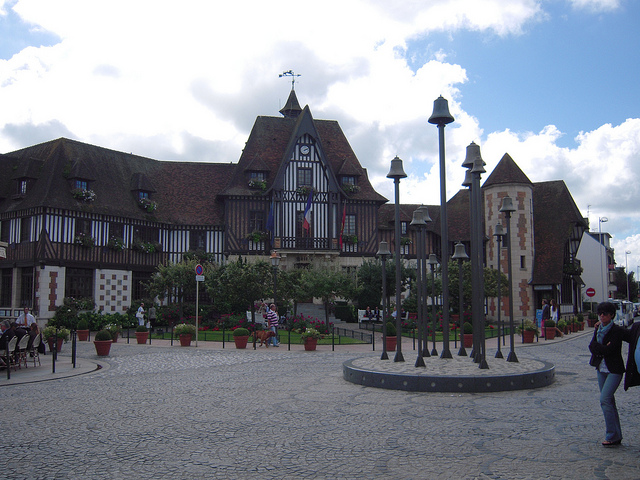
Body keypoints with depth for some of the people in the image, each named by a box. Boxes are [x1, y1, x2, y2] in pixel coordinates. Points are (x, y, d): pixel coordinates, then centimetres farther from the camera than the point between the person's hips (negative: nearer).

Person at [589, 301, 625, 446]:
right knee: (609, 401, 8)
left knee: (605, 399, -15)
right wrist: (603, 348, -16)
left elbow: (610, 349, -20)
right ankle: (617, 436, 15)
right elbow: (592, 347, -1)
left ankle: (612, 435, -7)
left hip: (614, 370, -7)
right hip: (601, 369, 7)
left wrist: (597, 347, -8)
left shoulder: (617, 330, -11)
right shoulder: (598, 330, 11)